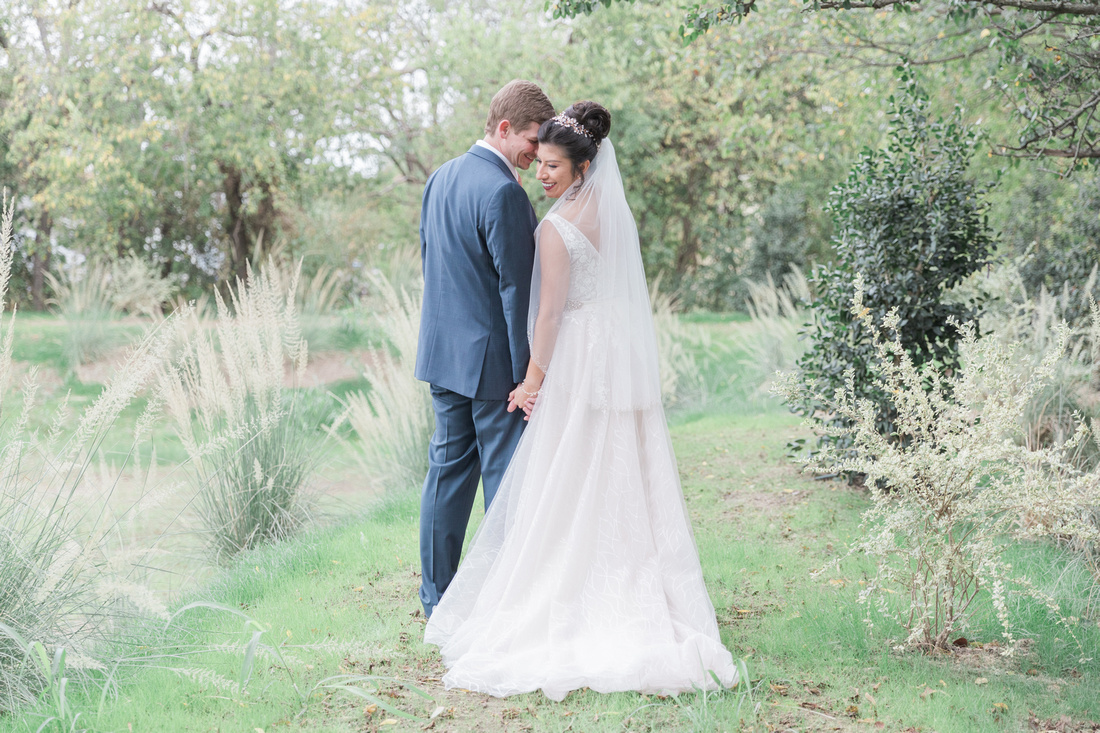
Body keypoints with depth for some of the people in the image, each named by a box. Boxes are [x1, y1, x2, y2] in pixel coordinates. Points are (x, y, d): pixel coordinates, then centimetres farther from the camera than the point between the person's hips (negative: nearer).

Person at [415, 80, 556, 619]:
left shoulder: (440, 178, 10)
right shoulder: (503, 193, -18)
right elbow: (516, 289, -19)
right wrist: (527, 374, -17)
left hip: (442, 352, 9)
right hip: (492, 360, -8)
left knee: (448, 469, 14)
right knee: (505, 479, 0)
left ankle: (437, 596, 21)